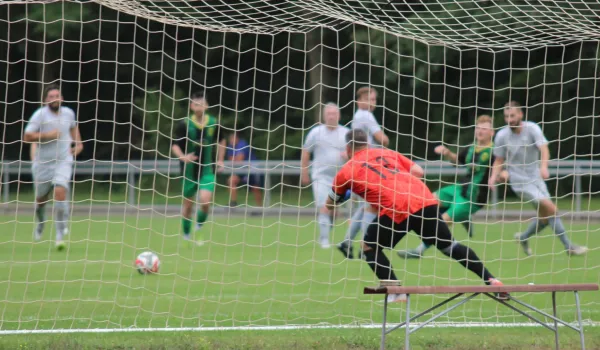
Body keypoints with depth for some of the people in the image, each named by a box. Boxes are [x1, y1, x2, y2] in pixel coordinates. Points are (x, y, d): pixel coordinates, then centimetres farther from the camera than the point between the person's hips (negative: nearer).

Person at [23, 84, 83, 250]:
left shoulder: (68, 113, 3)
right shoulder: (40, 114, -10)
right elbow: (27, 137, -14)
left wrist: (78, 143, 15)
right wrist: (47, 135, -21)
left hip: (63, 162, 1)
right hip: (43, 163, -1)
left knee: (60, 192, -21)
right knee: (41, 198, 11)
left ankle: (60, 235, -14)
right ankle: (40, 222, 46)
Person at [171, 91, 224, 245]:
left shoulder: (213, 123, -3)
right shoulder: (185, 124, -8)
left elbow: (220, 143, 16)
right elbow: (175, 145, -4)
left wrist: (219, 160, 10)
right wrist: (183, 157, -22)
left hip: (207, 170, 0)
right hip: (189, 169, 0)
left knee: (205, 199, -20)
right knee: (188, 203, 9)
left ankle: (198, 229, 5)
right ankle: (186, 236, 28)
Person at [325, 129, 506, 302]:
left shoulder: (347, 170, 14)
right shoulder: (387, 153, 25)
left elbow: (330, 204, 25)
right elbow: (418, 171, 20)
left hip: (396, 210, -5)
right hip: (426, 201, 5)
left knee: (369, 246, 16)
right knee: (448, 245, 20)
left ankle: (397, 292, 5)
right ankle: (490, 280, 18)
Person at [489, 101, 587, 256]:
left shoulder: (532, 128, -10)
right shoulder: (502, 136, -9)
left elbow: (543, 149, -24)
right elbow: (499, 160, 2)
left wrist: (544, 166, -43)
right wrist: (494, 176, -17)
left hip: (536, 178, 3)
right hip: (520, 182, -3)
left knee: (545, 216, 10)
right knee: (551, 209, -16)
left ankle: (523, 238, 35)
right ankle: (568, 246, -10)